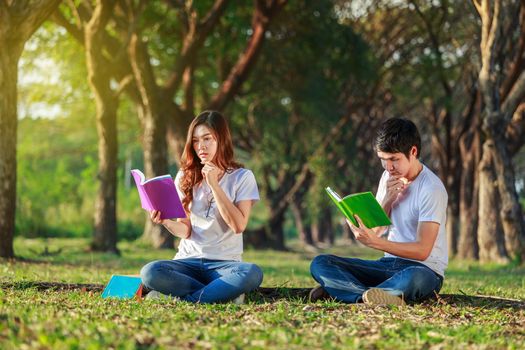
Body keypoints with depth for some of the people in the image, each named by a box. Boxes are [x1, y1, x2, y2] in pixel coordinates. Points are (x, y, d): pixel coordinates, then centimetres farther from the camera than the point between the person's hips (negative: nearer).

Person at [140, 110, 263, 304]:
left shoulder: (242, 177, 0)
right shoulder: (186, 176, 8)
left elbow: (238, 226, -12)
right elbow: (185, 230, 6)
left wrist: (214, 185, -14)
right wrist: (167, 223, -17)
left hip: (224, 262, -2)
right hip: (188, 260, 2)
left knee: (253, 273, -37)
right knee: (150, 273, -31)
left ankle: (184, 298, -24)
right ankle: (222, 292, -20)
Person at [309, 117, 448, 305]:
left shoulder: (432, 189, -15)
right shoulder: (389, 177, 9)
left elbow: (422, 250, -21)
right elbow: (376, 230, 6)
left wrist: (374, 242, -32)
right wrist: (387, 198, -12)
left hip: (425, 270, -7)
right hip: (389, 264, 7)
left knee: (414, 277, -45)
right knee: (320, 264, -12)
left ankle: (339, 290, -41)